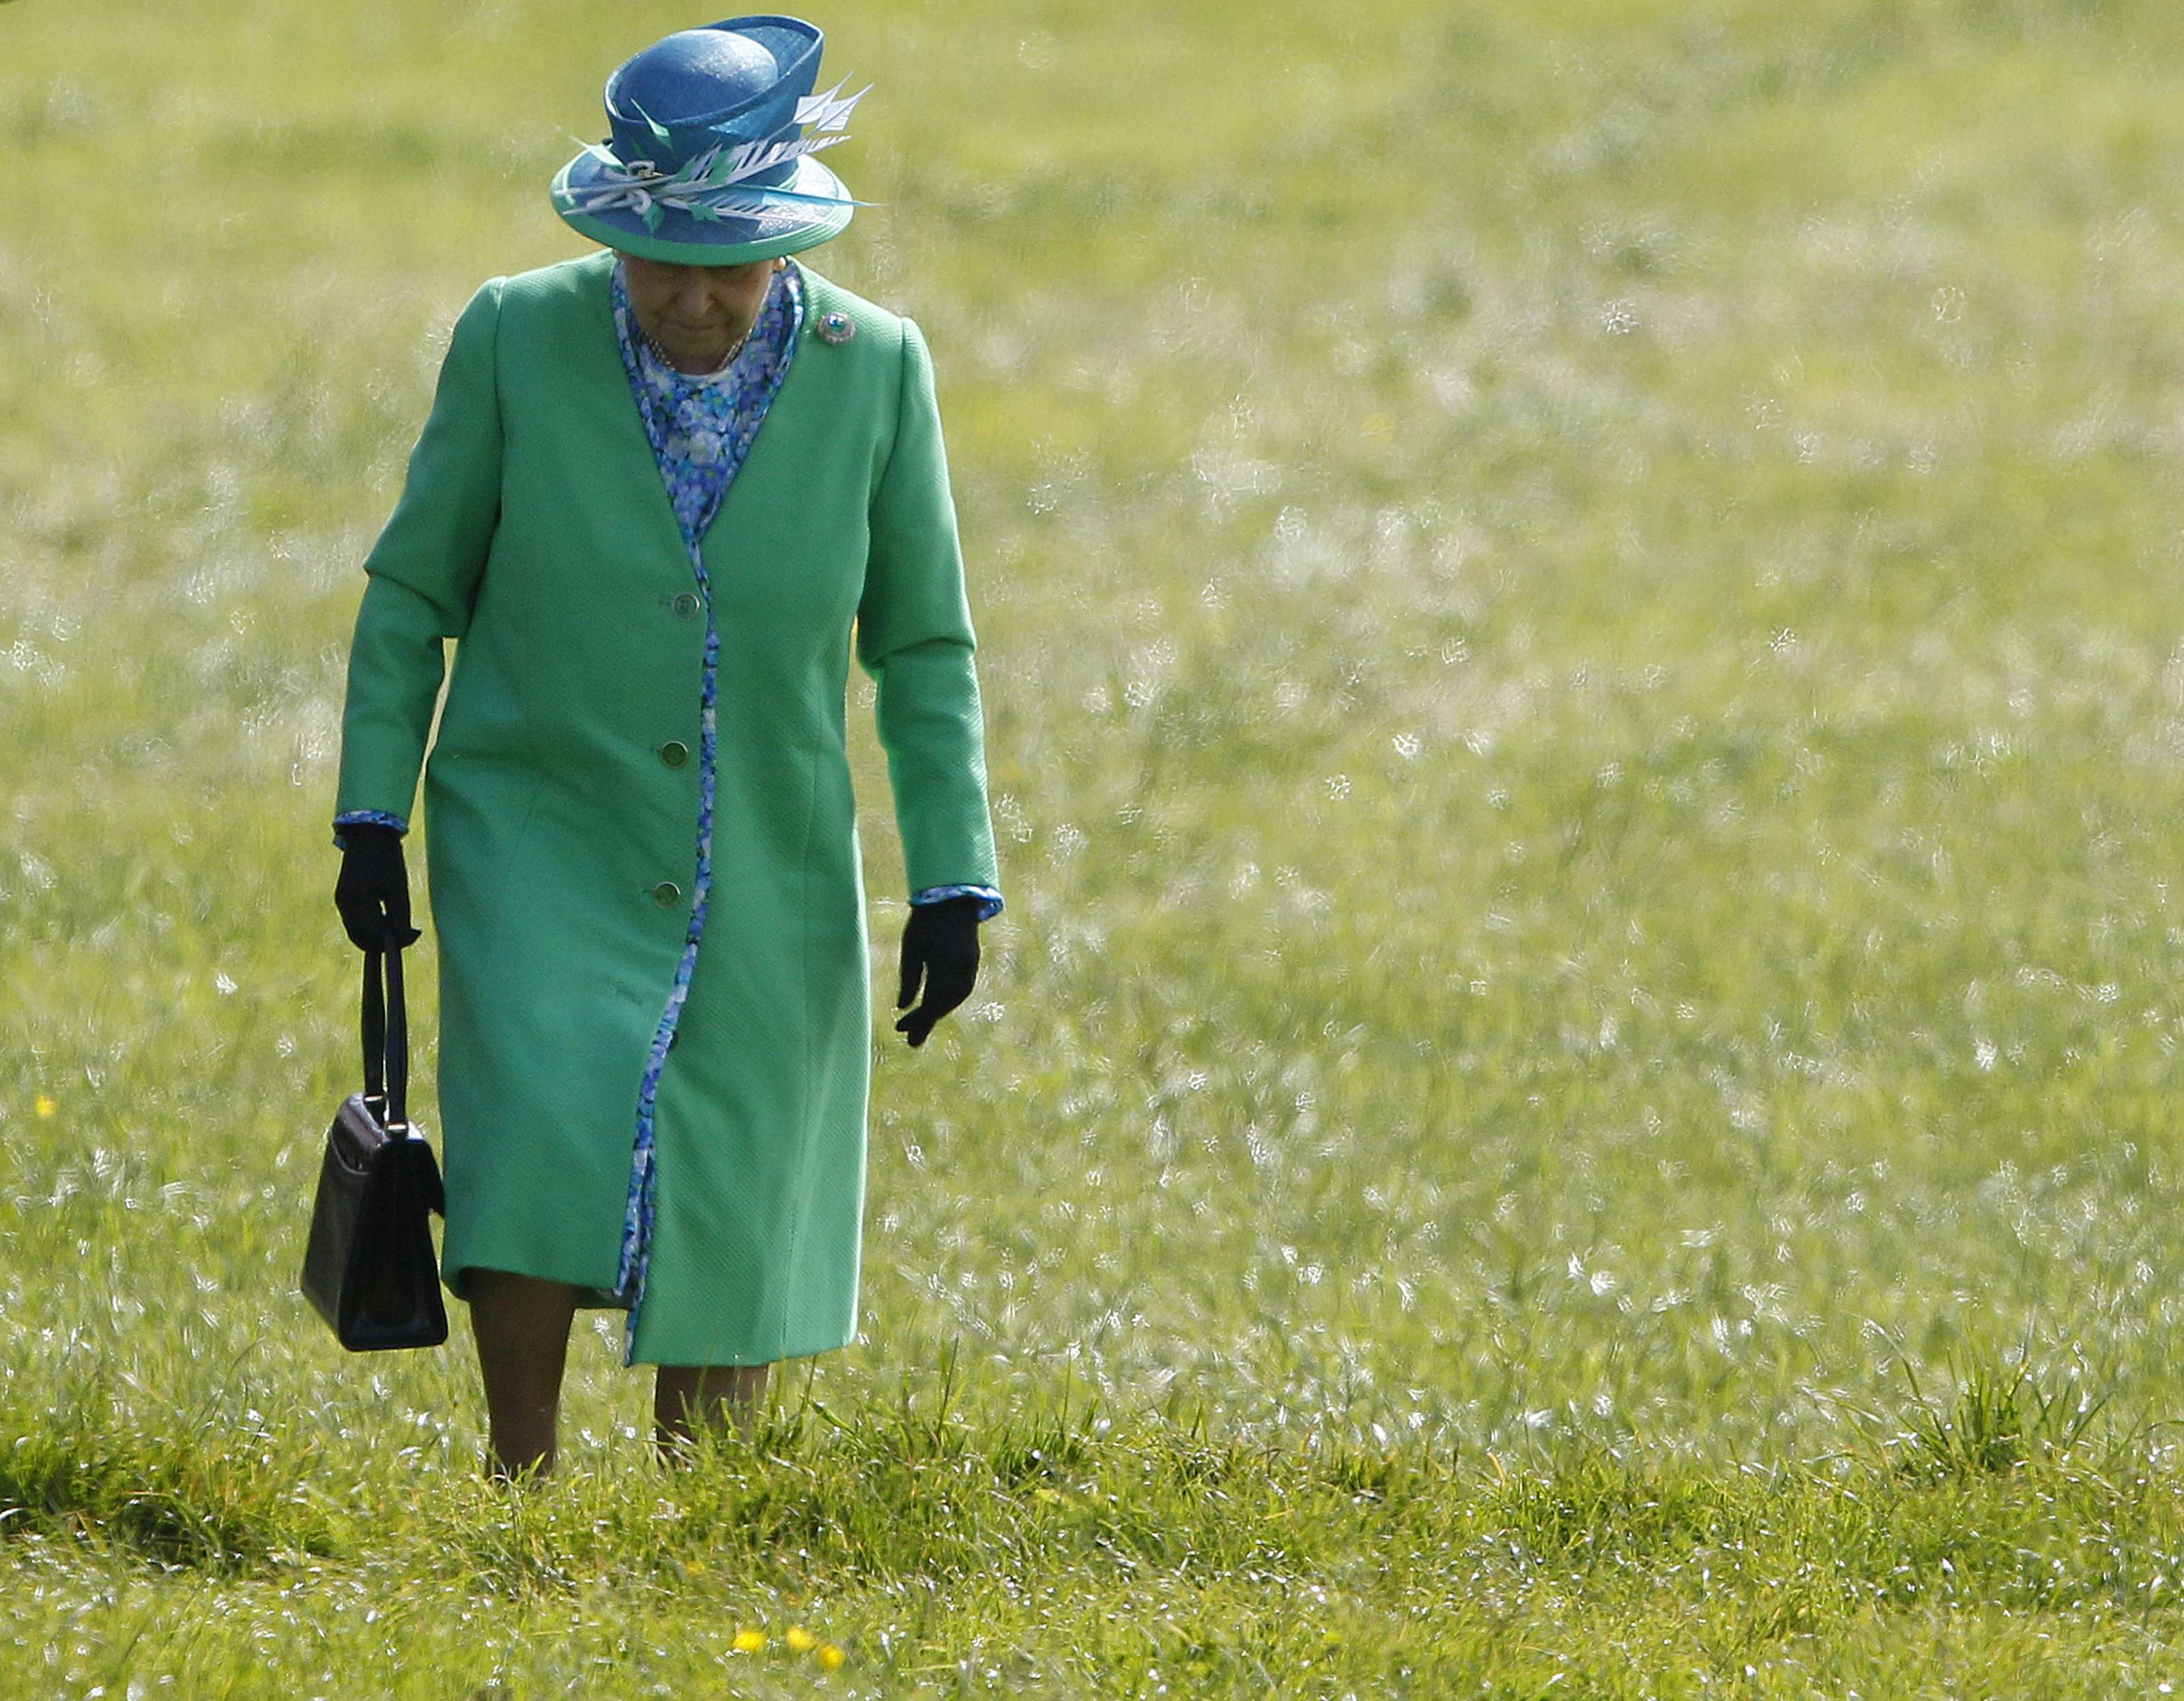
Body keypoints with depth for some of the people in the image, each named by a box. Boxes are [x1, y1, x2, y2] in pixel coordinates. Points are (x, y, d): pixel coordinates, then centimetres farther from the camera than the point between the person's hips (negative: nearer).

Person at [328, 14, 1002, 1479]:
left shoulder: (874, 369, -6)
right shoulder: (518, 340, -8)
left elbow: (922, 646, 2)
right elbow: (415, 588, 2)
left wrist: (955, 880, -3)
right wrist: (372, 813, -3)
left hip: (763, 874, 1)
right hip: (541, 844, -1)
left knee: (723, 1231, 4)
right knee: (547, 1145, -21)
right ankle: (522, 1494, -10)